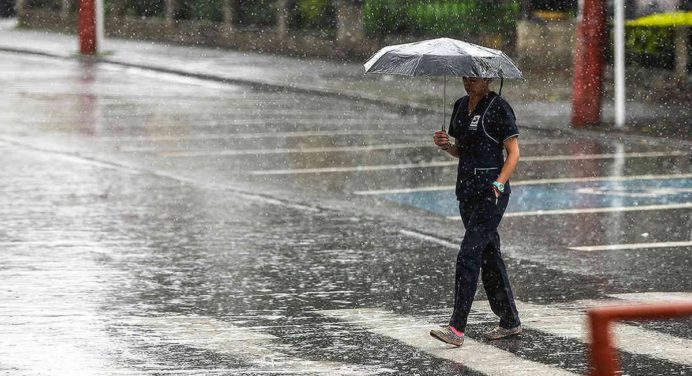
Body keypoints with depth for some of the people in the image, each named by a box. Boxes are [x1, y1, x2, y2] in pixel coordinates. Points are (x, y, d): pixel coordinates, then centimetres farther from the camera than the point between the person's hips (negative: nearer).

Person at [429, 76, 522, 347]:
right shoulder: (461, 106, 12)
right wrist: (445, 145, -1)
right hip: (466, 190, 8)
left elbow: (513, 153, -10)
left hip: (490, 192, -8)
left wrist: (498, 185, -22)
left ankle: (457, 329, -16)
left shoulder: (498, 108, -10)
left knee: (468, 255, -14)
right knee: (489, 256, 12)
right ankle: (510, 322, 21)